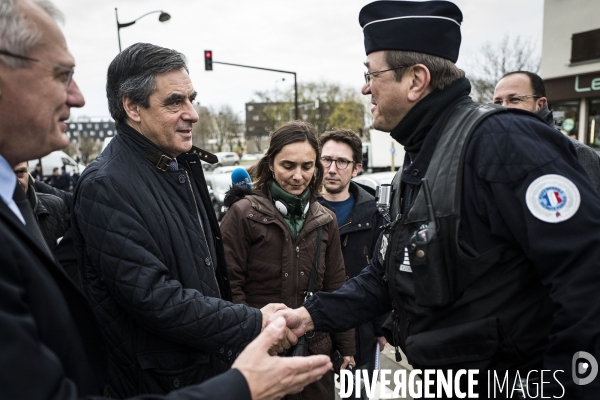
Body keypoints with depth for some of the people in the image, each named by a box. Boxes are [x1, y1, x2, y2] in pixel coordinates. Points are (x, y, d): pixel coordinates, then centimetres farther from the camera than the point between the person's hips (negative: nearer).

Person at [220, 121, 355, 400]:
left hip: (315, 351, 4)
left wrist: (346, 349, 11)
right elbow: (230, 286, -10)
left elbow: (335, 289, 9)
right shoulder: (243, 214, -10)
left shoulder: (325, 220, 4)